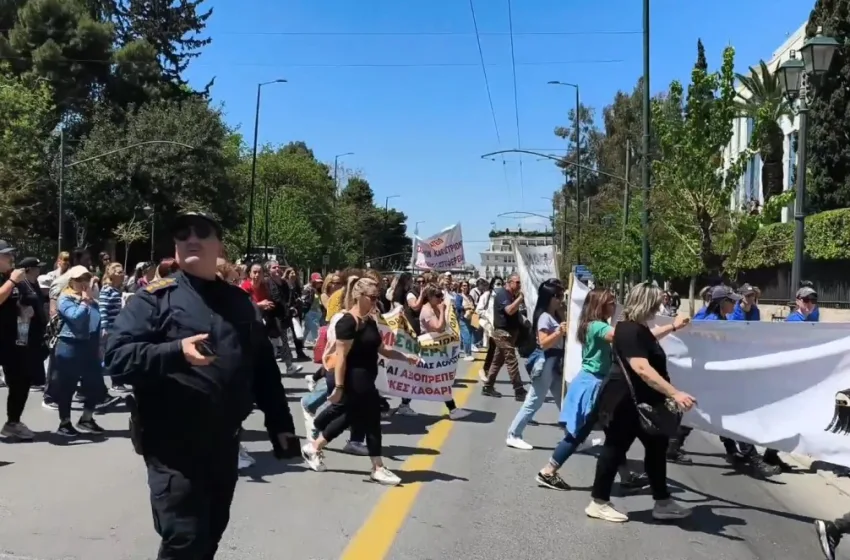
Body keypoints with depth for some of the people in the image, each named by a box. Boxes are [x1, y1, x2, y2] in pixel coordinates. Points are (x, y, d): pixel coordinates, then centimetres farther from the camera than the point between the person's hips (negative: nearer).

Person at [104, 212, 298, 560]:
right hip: (173, 444, -5)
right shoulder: (155, 297, -4)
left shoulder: (239, 302, 12)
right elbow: (117, 358, -13)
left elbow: (264, 367, 14)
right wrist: (177, 352, -27)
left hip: (224, 443, 5)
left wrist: (280, 423, 8)